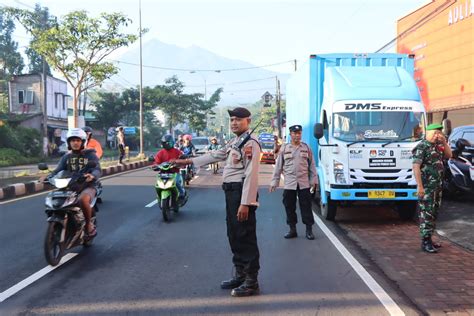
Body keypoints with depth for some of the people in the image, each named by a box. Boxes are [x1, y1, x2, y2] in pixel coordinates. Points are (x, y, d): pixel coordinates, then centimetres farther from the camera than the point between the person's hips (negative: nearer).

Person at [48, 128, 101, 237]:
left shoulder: (90, 155, 2)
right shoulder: (66, 157, 15)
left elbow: (97, 170, -13)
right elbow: (58, 170, 6)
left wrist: (92, 176, -37)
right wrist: (49, 177, -17)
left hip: (87, 186, -5)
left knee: (83, 199, -37)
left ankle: (89, 224, -13)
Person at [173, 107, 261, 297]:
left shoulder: (250, 143, -13)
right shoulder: (234, 143, 18)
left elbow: (251, 175, -20)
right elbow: (215, 155, 28)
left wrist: (245, 203, -24)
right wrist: (189, 161, 30)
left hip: (242, 192, -10)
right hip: (231, 192, 10)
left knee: (246, 237, -5)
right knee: (234, 236, 16)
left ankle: (252, 282, 4)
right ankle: (240, 275, 28)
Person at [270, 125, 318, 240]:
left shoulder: (306, 148, 6)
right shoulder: (284, 148, 4)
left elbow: (312, 165, 9)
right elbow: (278, 167, 6)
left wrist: (314, 180, 4)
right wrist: (274, 182, 3)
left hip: (304, 183, 0)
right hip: (289, 184, 0)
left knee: (306, 207, 2)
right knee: (290, 207, 5)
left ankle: (309, 230, 10)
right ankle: (292, 230, 16)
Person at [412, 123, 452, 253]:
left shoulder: (438, 146, 12)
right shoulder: (422, 147, -13)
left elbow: (449, 155, 16)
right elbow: (416, 166, -18)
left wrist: (444, 142, 1)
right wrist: (420, 186, -23)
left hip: (438, 186, 8)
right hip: (427, 187, -8)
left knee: (434, 213, 13)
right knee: (427, 214, -6)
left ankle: (429, 239, 22)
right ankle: (425, 242, -2)